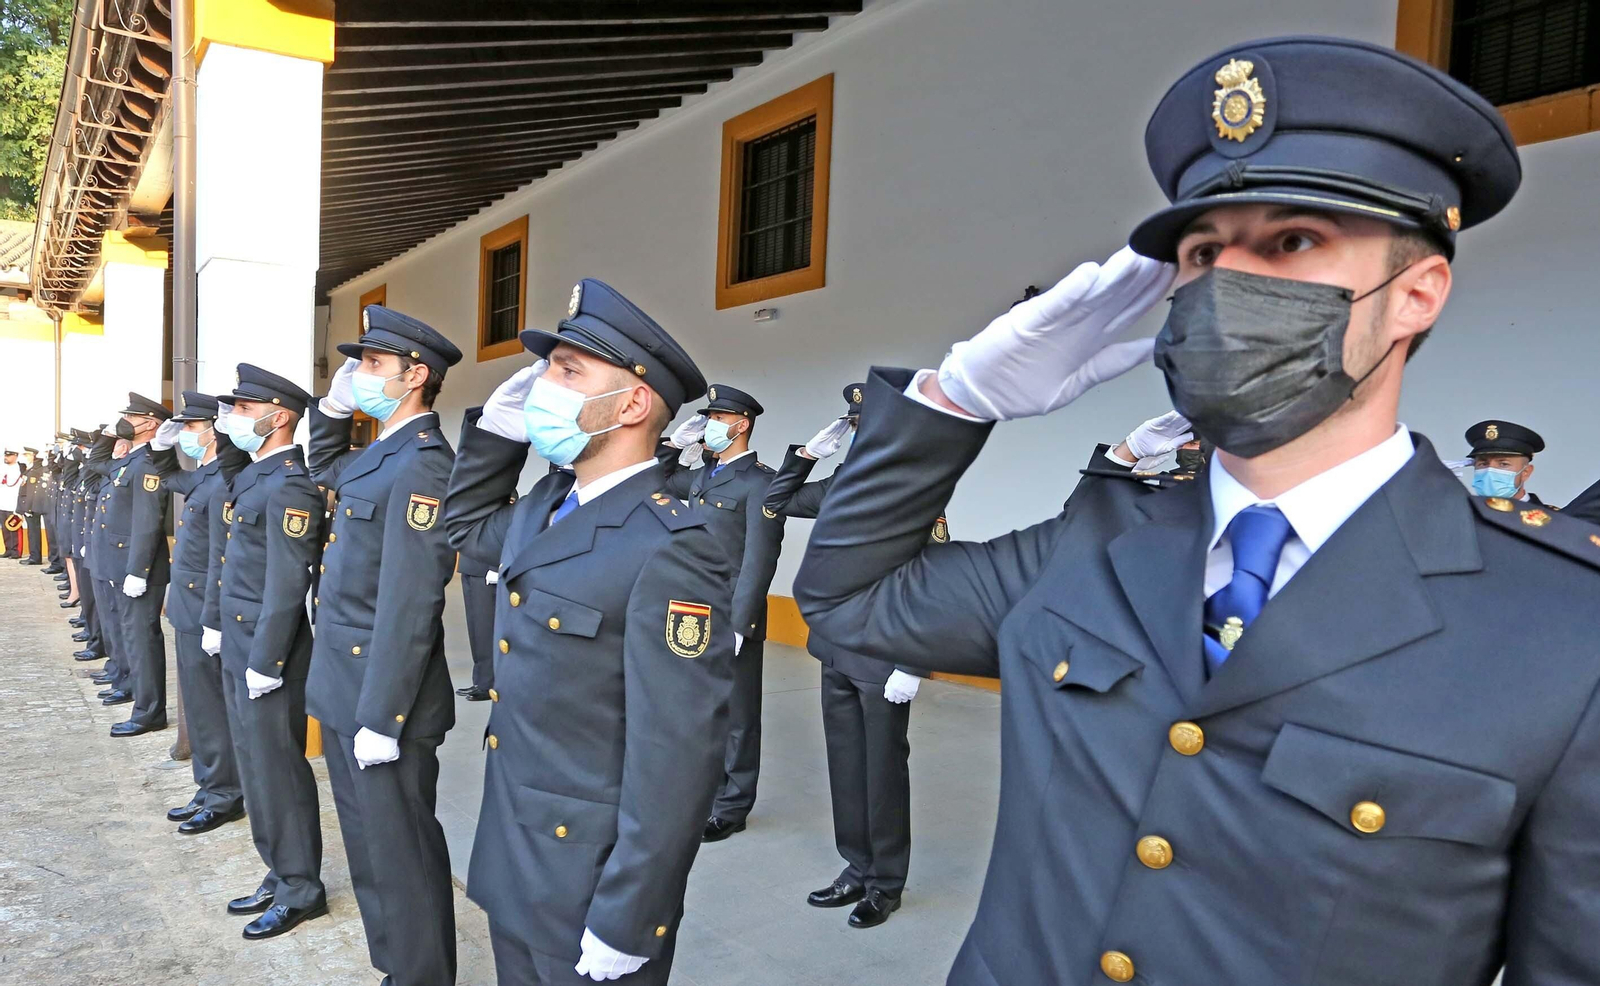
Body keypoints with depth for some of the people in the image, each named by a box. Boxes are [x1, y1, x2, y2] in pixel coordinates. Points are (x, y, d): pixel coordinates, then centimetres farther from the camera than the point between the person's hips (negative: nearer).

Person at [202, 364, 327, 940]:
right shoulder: (252, 475, 12)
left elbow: (288, 583, -22)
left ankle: (301, 891, 16)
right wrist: (214, 622, 17)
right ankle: (280, 874, 31)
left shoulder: (290, 485, -20)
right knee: (253, 765, 17)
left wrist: (264, 662, -20)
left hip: (268, 651, -10)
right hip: (238, 645, 10)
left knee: (276, 769, 1)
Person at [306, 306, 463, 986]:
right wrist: (334, 404, 13)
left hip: (383, 698, -10)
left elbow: (409, 607, -24)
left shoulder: (422, 464, -21)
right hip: (344, 692, 10)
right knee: (369, 847, 21)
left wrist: (380, 718, -22)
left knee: (400, 857, 5)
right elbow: (322, 463, 33)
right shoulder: (378, 455, 9)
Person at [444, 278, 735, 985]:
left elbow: (678, 758, -25)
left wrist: (622, 929, -19)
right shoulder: (548, 502, 2)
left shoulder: (669, 547, -25)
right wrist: (498, 420, 6)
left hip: (590, 884, -8)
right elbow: (468, 527, 24)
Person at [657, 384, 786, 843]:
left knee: (736, 716, 6)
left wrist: (737, 625, -20)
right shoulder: (701, 475, 11)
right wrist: (676, 442, 10)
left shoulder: (760, 482, -12)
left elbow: (760, 560, -17)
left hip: (732, 620, -8)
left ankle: (732, 808, 18)